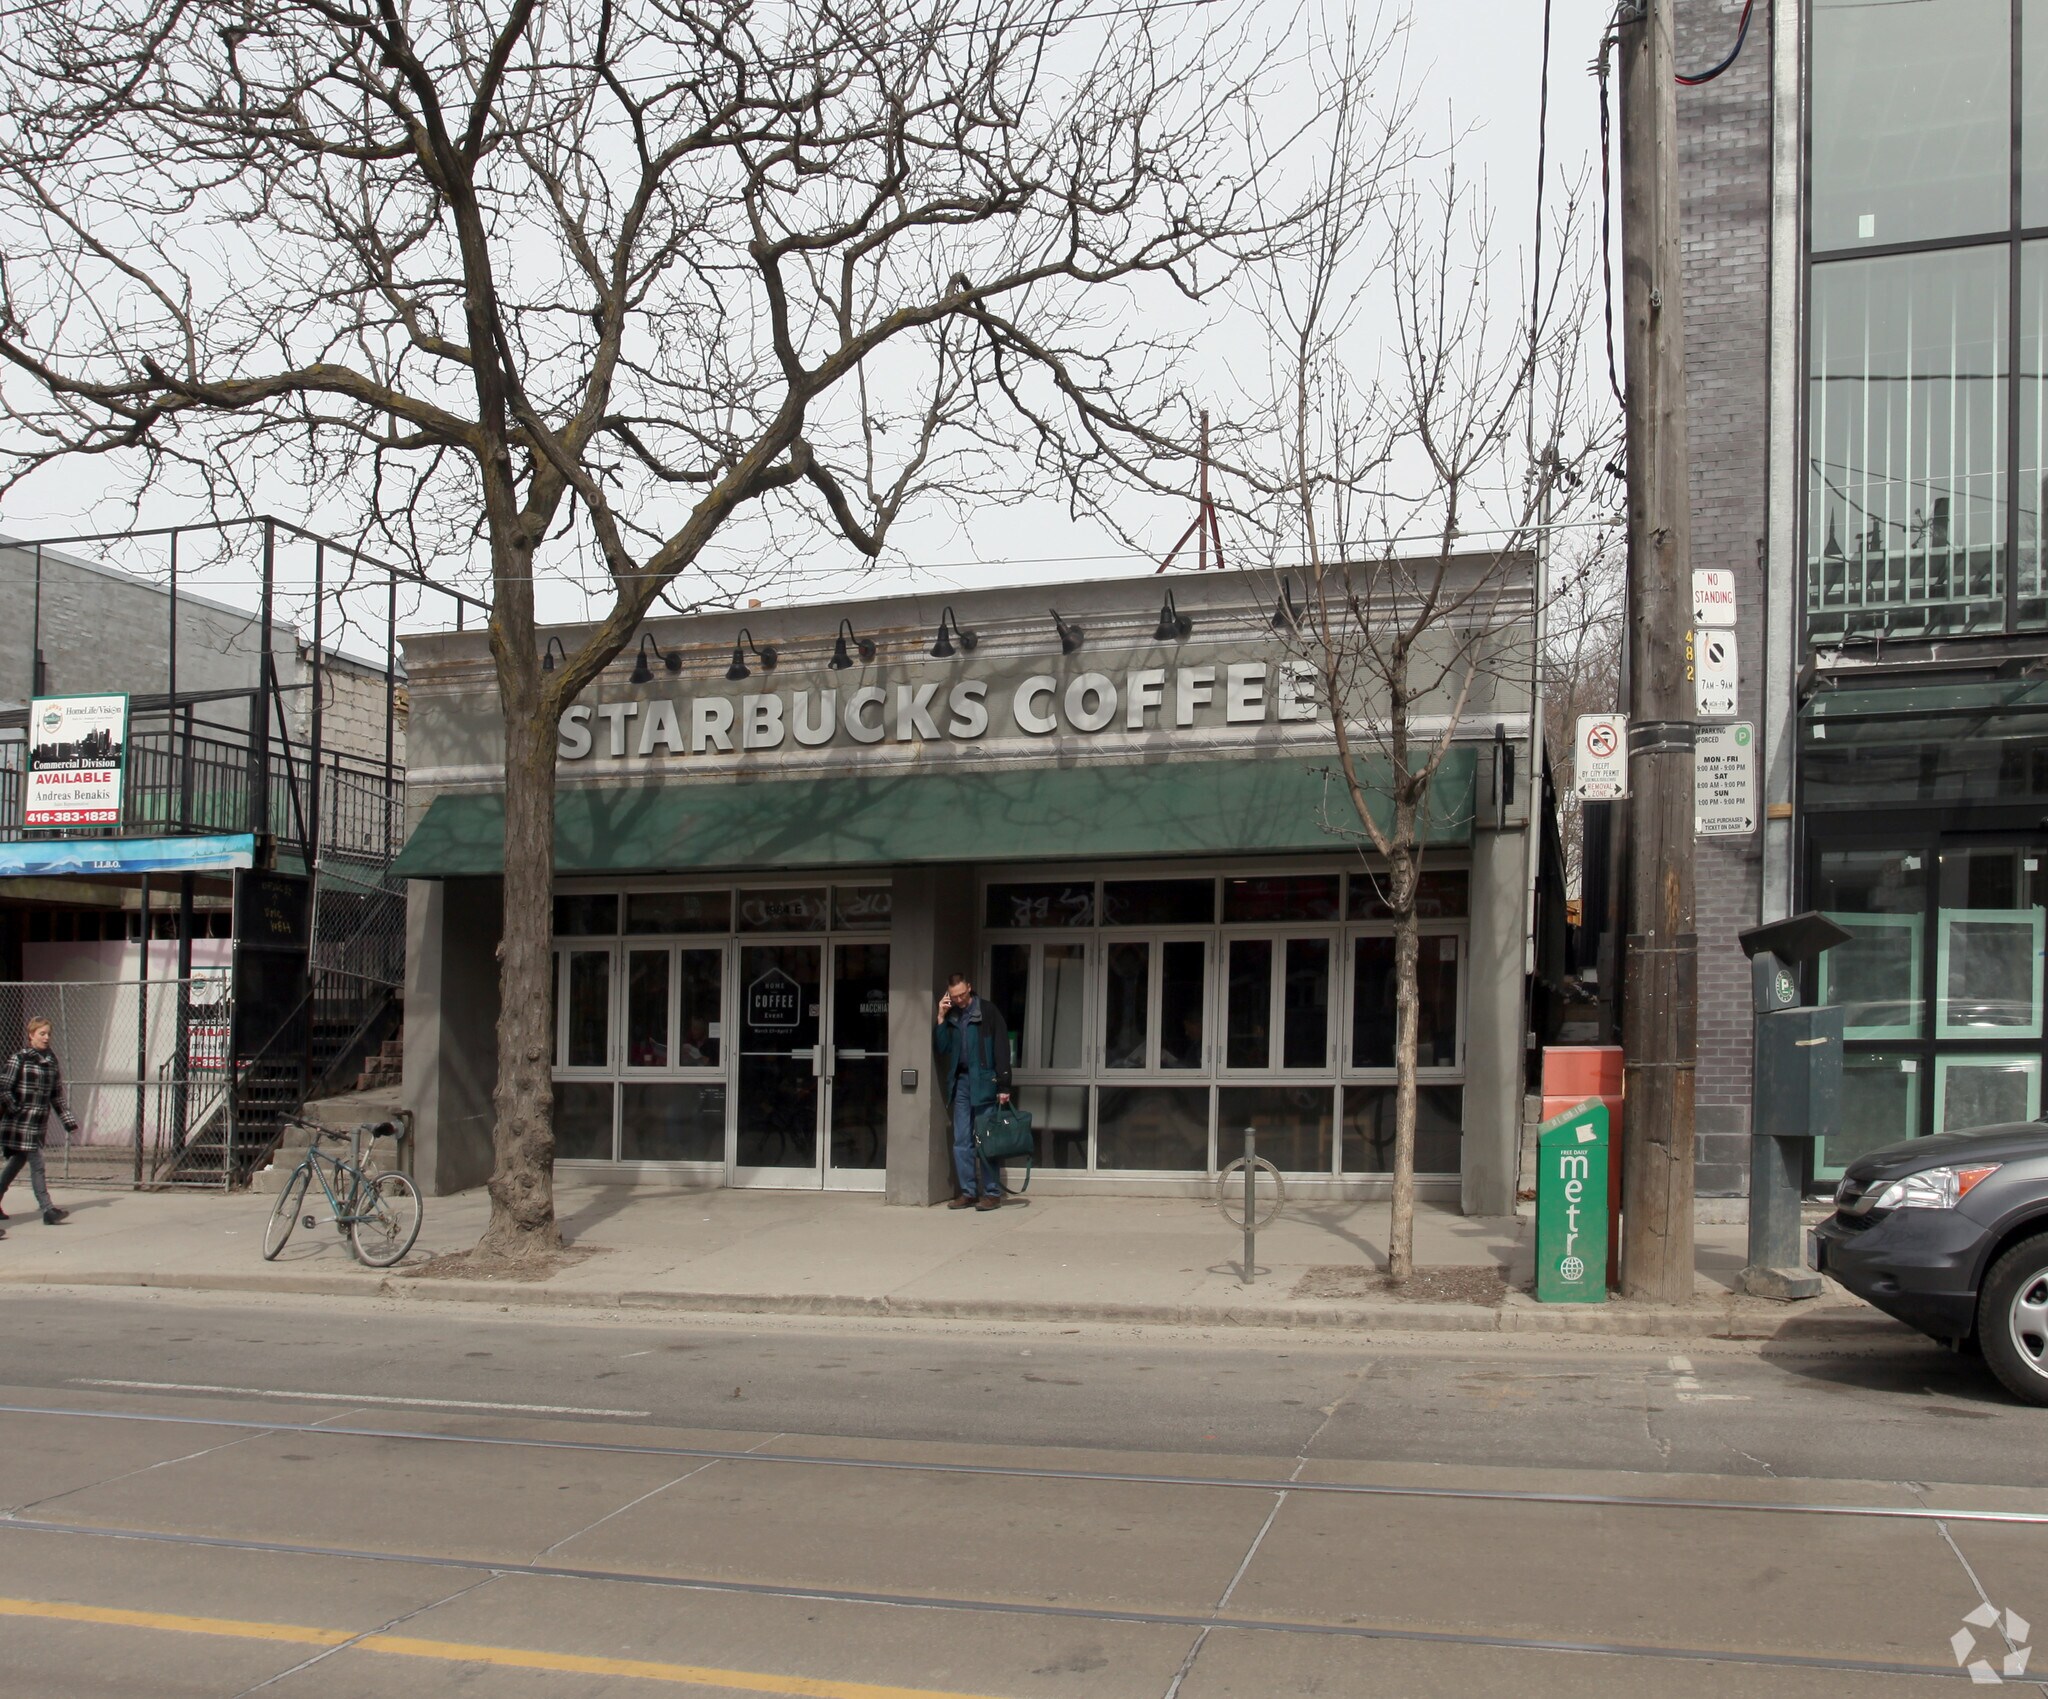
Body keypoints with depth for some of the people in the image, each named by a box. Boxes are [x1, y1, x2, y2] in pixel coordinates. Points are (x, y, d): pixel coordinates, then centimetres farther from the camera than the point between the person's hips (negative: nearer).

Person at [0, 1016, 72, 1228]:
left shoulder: (51, 1060, 11)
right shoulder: (19, 1058, -7)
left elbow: (57, 1094, 15)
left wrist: (68, 1120, 11)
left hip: (38, 1122, 6)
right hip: (21, 1122, -6)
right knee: (36, 1164, -10)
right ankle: (47, 1210, -12)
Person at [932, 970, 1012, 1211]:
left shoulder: (988, 1012, -3)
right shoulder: (951, 1017, 13)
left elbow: (1001, 1049, -6)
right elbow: (940, 1049, 8)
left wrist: (1003, 1087, -11)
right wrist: (941, 1018, -1)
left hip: (983, 1082, -5)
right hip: (960, 1082, 5)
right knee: (961, 1141, 4)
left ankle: (992, 1192, 1)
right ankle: (968, 1192, 9)